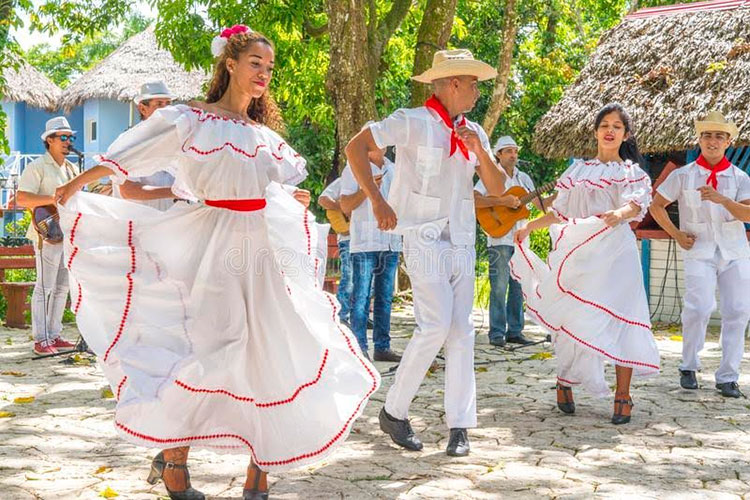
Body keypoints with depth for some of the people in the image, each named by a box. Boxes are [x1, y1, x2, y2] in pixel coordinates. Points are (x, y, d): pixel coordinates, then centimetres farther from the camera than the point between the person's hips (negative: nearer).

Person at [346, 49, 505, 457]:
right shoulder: (413, 122, -6)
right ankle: (394, 411, 0)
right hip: (424, 237, -6)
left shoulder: (473, 132, 13)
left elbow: (497, 188, 10)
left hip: (461, 241, 6)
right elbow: (355, 147, -11)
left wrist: (480, 152, -7)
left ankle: (459, 426, 7)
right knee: (436, 325, -16)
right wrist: (377, 201, -17)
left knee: (462, 330, 1)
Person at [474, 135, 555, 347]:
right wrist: (503, 201, -21)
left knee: (518, 287, 8)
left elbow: (541, 205, 16)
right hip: (499, 239, -6)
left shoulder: (523, 178, 16)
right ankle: (497, 333, -1)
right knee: (499, 287, -6)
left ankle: (515, 331, 14)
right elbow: (474, 200, -17)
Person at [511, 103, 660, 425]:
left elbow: (637, 203, -10)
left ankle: (623, 395, -4)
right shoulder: (578, 171, 18)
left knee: (620, 319, -9)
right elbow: (561, 213, 21)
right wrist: (530, 226, 11)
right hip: (579, 254, 2)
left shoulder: (631, 172, 10)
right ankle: (565, 382, 14)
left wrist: (621, 213, -31)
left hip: (615, 253, -2)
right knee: (573, 320, -3)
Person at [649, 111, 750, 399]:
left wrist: (721, 199, -26)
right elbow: (656, 206, 10)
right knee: (699, 307, -16)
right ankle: (689, 367, 5)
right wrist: (677, 235, 2)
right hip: (699, 252, -2)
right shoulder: (683, 175, 3)